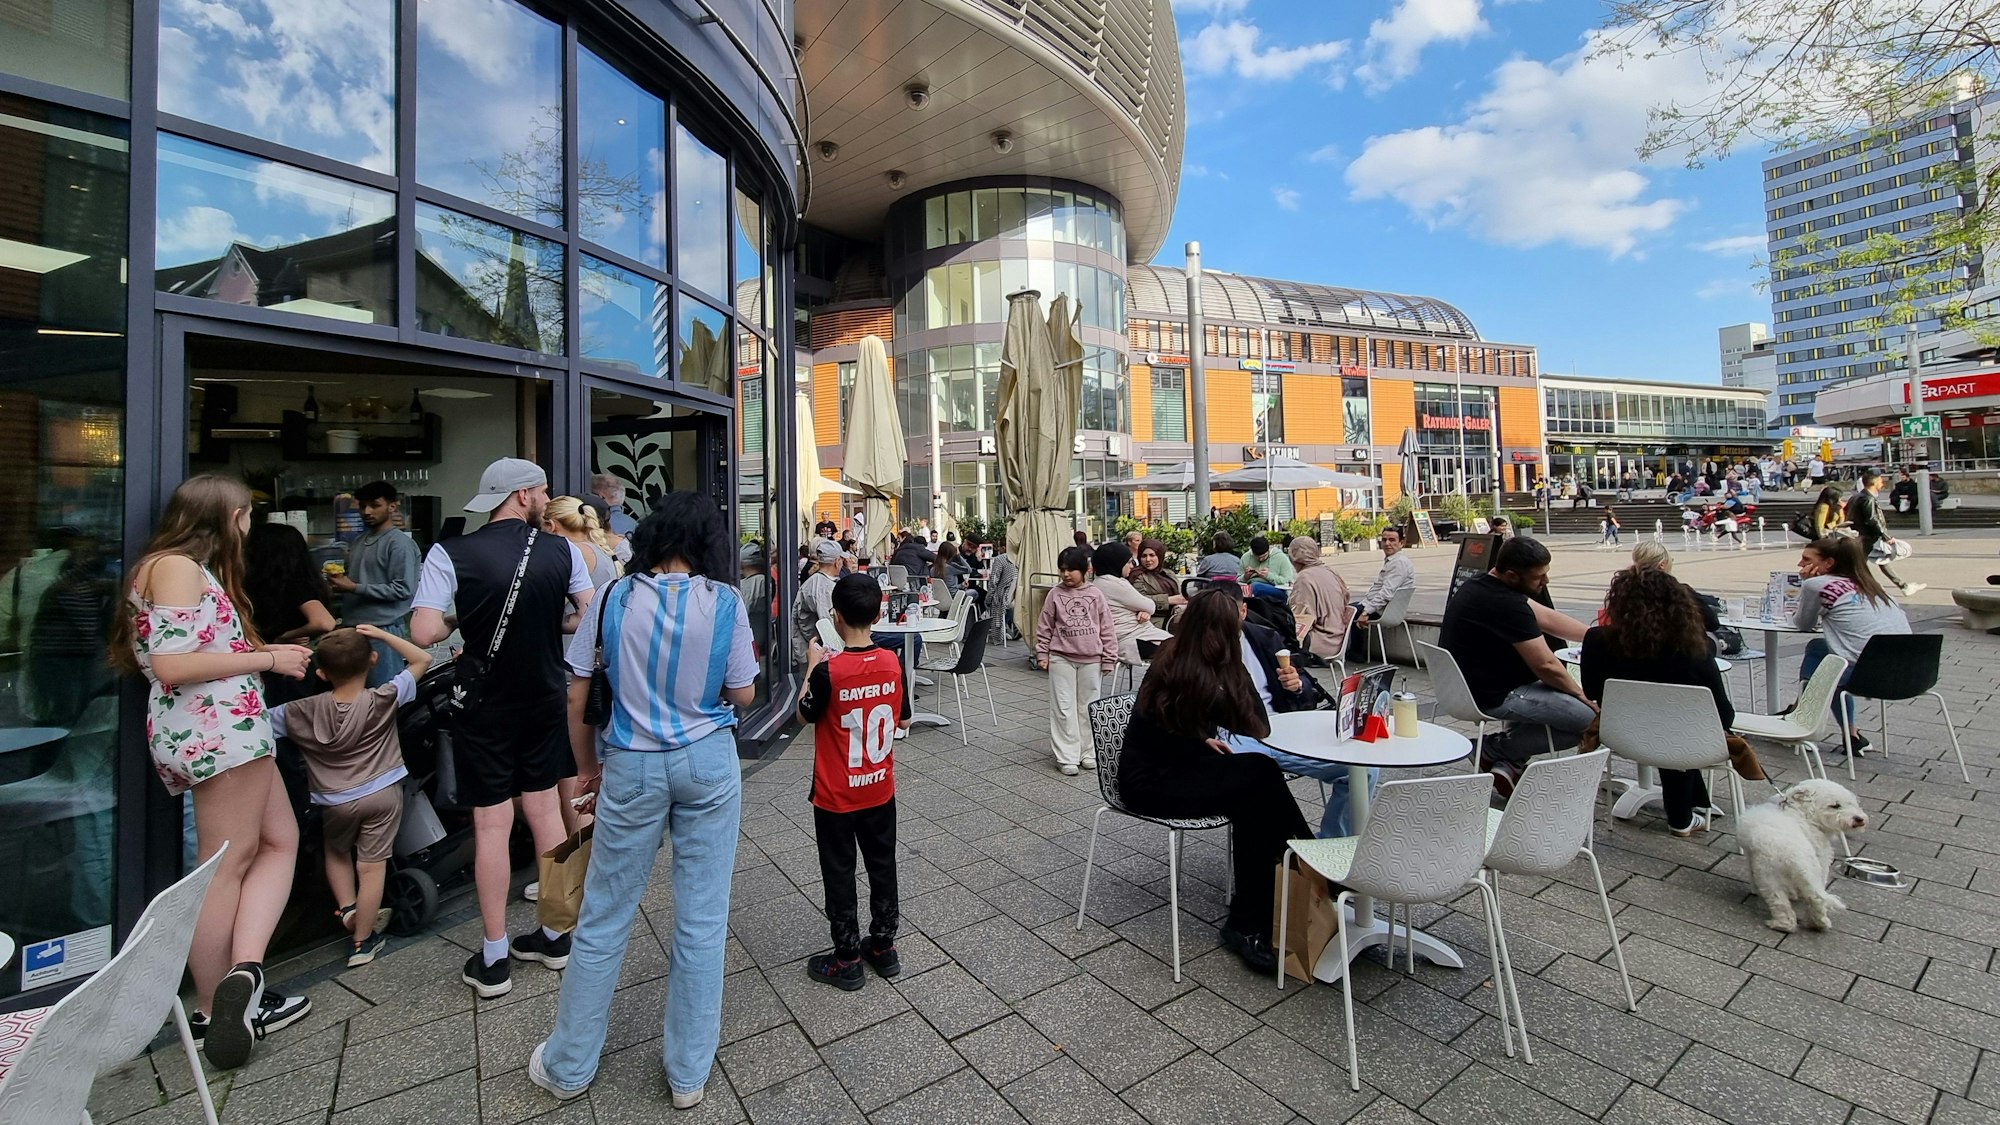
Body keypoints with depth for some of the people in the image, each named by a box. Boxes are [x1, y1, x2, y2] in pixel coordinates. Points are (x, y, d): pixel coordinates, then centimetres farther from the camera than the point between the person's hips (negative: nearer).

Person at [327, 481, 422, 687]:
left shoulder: (400, 543, -10)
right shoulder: (357, 542, 15)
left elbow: (403, 589, -17)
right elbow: (352, 581, 26)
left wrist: (354, 588, -16)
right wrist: (338, 582, 5)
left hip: (383, 630, -8)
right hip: (353, 628, 8)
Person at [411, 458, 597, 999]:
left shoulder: (450, 554, -12)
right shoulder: (562, 550, -6)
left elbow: (424, 633, -18)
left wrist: (461, 619, 1)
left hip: (484, 709, -2)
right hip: (545, 701, 2)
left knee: (491, 823, 5)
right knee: (544, 810, 14)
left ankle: (493, 959, 16)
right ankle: (555, 935, 26)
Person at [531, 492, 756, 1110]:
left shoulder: (613, 597, -5)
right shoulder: (725, 602, -9)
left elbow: (577, 697, 0)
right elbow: (743, 695, -4)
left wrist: (587, 770, 12)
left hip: (632, 767, 1)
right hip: (709, 762, 0)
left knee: (603, 918, 18)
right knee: (702, 918, 12)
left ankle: (568, 1065, 37)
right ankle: (688, 1072, 28)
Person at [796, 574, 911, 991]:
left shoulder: (829, 671, -23)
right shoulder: (891, 663, -10)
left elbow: (804, 715, -5)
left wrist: (812, 666, 1)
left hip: (836, 796, -4)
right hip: (880, 791, 4)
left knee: (839, 876, 13)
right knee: (882, 867, 19)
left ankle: (847, 960, 26)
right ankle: (883, 947, 34)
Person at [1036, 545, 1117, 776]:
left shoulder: (1095, 594, -1)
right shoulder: (1055, 594, -1)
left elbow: (1107, 628, 2)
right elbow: (1045, 627, 4)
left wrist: (1109, 658, 0)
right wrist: (1042, 654, 0)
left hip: (1091, 660, 1)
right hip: (1061, 659, 0)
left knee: (1088, 707, 10)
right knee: (1063, 709, 1)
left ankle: (1088, 753, 23)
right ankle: (1066, 757, 8)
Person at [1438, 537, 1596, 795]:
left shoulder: (1480, 585, 5)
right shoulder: (1508, 605, -25)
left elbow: (1547, 619, 14)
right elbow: (1545, 666, -19)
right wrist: (1583, 696, -2)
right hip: (1491, 698, -10)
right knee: (1590, 718, -10)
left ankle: (1508, 762, 15)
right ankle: (1498, 750, 3)